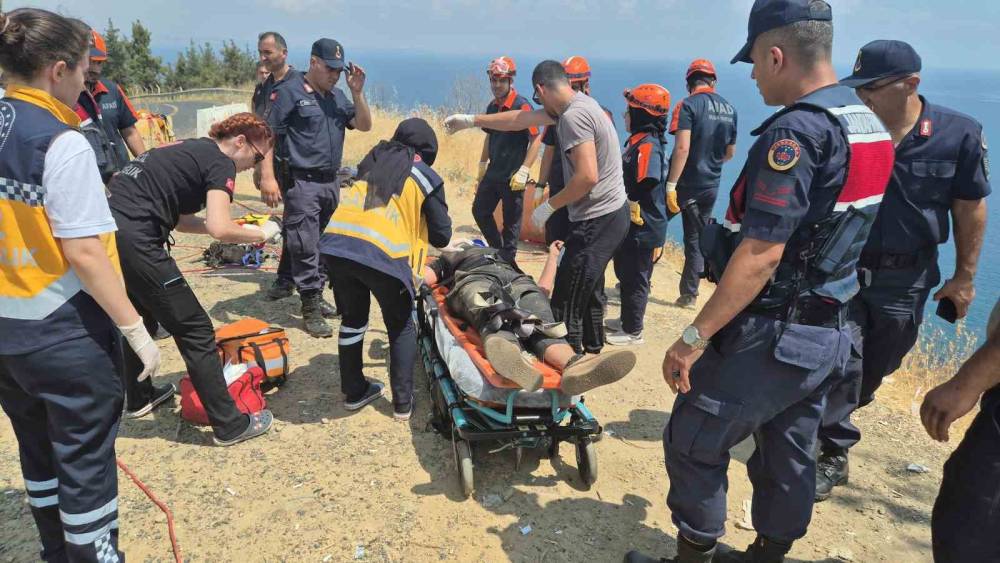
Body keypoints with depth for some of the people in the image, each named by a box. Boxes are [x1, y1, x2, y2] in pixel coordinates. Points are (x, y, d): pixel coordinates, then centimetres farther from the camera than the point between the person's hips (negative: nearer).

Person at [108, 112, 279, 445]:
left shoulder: (191, 150, 22)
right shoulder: (221, 162, -4)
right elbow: (220, 230, -18)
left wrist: (239, 229, 20)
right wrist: (262, 233, 0)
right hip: (133, 241, -9)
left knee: (139, 317, 29)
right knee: (195, 331, 0)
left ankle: (139, 398, 45)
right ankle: (229, 425, 7)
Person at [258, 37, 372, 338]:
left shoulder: (337, 95, 15)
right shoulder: (288, 92, -6)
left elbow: (364, 125, 11)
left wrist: (357, 92, -2)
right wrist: (267, 177, -19)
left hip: (330, 181, 7)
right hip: (300, 181, -7)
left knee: (322, 243, 14)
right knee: (305, 245, -7)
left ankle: (285, 284, 30)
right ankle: (311, 307, -1)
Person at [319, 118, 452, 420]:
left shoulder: (373, 160, 26)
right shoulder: (427, 176, 13)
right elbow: (442, 234, 17)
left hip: (336, 243, 4)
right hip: (382, 253, -4)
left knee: (352, 319, 24)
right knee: (401, 327, 18)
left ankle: (354, 392, 35)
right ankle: (403, 401, 21)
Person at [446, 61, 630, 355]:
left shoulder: (572, 116, -19)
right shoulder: (580, 104, 12)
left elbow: (587, 177, -27)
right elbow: (520, 119, 19)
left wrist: (549, 206, -13)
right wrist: (471, 120, 23)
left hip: (597, 222, -11)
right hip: (613, 213, 11)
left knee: (566, 304, -7)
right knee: (589, 290, 24)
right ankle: (592, 352, 39)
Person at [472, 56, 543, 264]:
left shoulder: (522, 106, -15)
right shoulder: (492, 106, 8)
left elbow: (536, 140, -17)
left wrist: (523, 171, -22)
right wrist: (483, 165, 20)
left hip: (513, 176, -8)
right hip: (493, 172, 8)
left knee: (511, 221, 3)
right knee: (479, 210, 14)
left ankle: (507, 260, 18)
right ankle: (497, 250, 31)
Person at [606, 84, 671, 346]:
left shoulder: (647, 145, -20)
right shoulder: (637, 141, 10)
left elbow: (644, 187, -27)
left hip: (641, 228, -10)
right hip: (630, 225, 10)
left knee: (635, 278, 2)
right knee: (625, 273, 21)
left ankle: (633, 332, 14)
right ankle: (626, 319, 37)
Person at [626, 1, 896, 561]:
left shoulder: (796, 131, -21)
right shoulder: (871, 126, 7)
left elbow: (761, 255, -26)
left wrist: (695, 336, -21)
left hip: (768, 339, -9)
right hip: (827, 336, 9)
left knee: (694, 446, 7)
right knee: (790, 456, 20)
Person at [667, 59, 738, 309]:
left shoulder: (688, 105, -12)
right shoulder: (729, 109, 8)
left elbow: (682, 148, -23)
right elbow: (730, 153, 16)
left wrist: (671, 185, -22)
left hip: (686, 184, -6)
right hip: (711, 186, 6)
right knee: (696, 239, 15)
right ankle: (689, 295, 18)